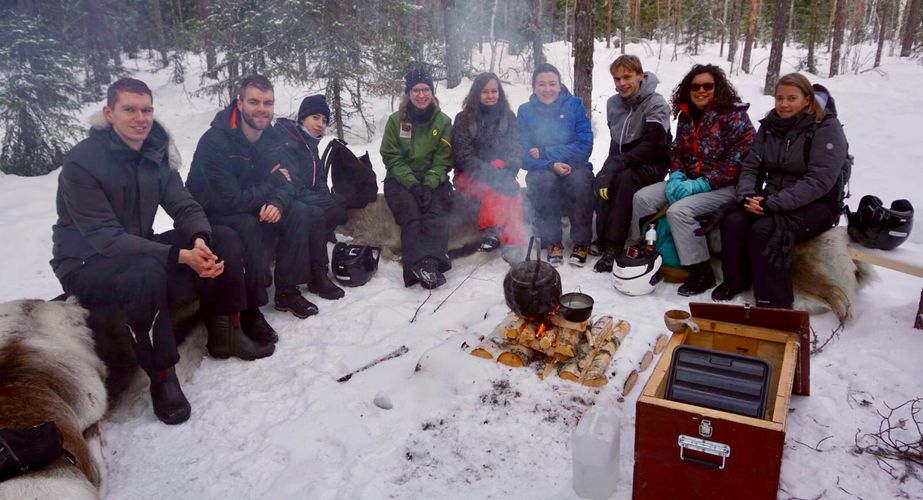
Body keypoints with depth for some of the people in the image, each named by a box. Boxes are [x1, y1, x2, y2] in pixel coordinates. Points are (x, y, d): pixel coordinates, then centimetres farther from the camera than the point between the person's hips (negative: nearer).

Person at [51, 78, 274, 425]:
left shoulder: (154, 153, -1)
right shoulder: (81, 162, -21)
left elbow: (184, 206, -5)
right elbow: (106, 238, -27)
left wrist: (200, 240, -30)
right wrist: (182, 256, -36)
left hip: (140, 249, 7)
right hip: (86, 265, -7)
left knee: (223, 239, -8)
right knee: (147, 271, -39)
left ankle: (225, 333, 2)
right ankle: (161, 375, -23)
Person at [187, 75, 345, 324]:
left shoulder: (273, 137, -4)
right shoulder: (214, 142, -26)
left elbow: (286, 182, -4)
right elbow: (230, 201, -31)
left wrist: (277, 203, -29)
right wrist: (272, 183, -19)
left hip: (256, 209, 7)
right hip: (212, 216, -7)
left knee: (300, 213, -12)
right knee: (248, 226, -36)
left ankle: (287, 291, -6)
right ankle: (248, 309, -24)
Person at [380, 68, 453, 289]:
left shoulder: (443, 121, 5)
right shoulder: (396, 120, 2)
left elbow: (443, 161, 0)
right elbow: (391, 157, -2)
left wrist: (429, 185, -17)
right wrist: (412, 184, -16)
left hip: (433, 180, 1)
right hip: (401, 179, -1)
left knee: (435, 212, -28)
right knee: (410, 212, -29)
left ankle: (432, 263, -41)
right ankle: (419, 266, -39)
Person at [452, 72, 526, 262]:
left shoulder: (508, 117, 12)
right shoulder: (463, 119, 4)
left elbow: (515, 151, 4)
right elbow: (463, 156, -6)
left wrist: (506, 169, -18)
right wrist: (489, 170, -20)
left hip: (501, 175, 2)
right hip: (470, 177, -2)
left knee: (512, 189, -32)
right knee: (498, 188, -33)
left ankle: (514, 242, -38)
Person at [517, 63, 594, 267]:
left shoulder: (574, 105, 0)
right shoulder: (525, 111, 1)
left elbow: (585, 146, -9)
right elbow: (524, 156, -7)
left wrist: (544, 153, -15)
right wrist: (551, 165, -25)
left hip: (574, 167, 0)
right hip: (543, 171, 0)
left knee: (581, 179, -33)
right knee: (543, 180, -34)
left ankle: (581, 241, -14)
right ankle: (552, 241, -17)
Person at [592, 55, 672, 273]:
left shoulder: (655, 104, -14)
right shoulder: (613, 103, 7)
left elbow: (651, 146, -24)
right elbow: (615, 142, 10)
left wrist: (615, 165, -31)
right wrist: (610, 167, -9)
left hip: (653, 165, -5)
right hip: (626, 165, 5)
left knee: (625, 178, -35)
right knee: (600, 181, -26)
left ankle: (614, 246, -32)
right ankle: (603, 238, -15)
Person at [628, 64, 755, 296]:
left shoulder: (734, 115, -11)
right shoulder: (686, 115, 8)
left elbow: (739, 160, -18)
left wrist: (699, 185, -22)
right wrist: (676, 177, -7)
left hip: (725, 186, -7)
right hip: (688, 181, 7)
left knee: (678, 211, -30)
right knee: (642, 198, -9)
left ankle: (701, 272, -15)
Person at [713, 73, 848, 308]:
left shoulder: (826, 128, -10)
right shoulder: (770, 125, 9)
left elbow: (819, 181, -20)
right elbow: (751, 166, 7)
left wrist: (772, 203, -28)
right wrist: (747, 195, -15)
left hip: (815, 204, -5)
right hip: (773, 199, 5)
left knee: (766, 229, -32)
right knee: (733, 222, -23)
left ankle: (775, 304, -23)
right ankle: (736, 281, -3)